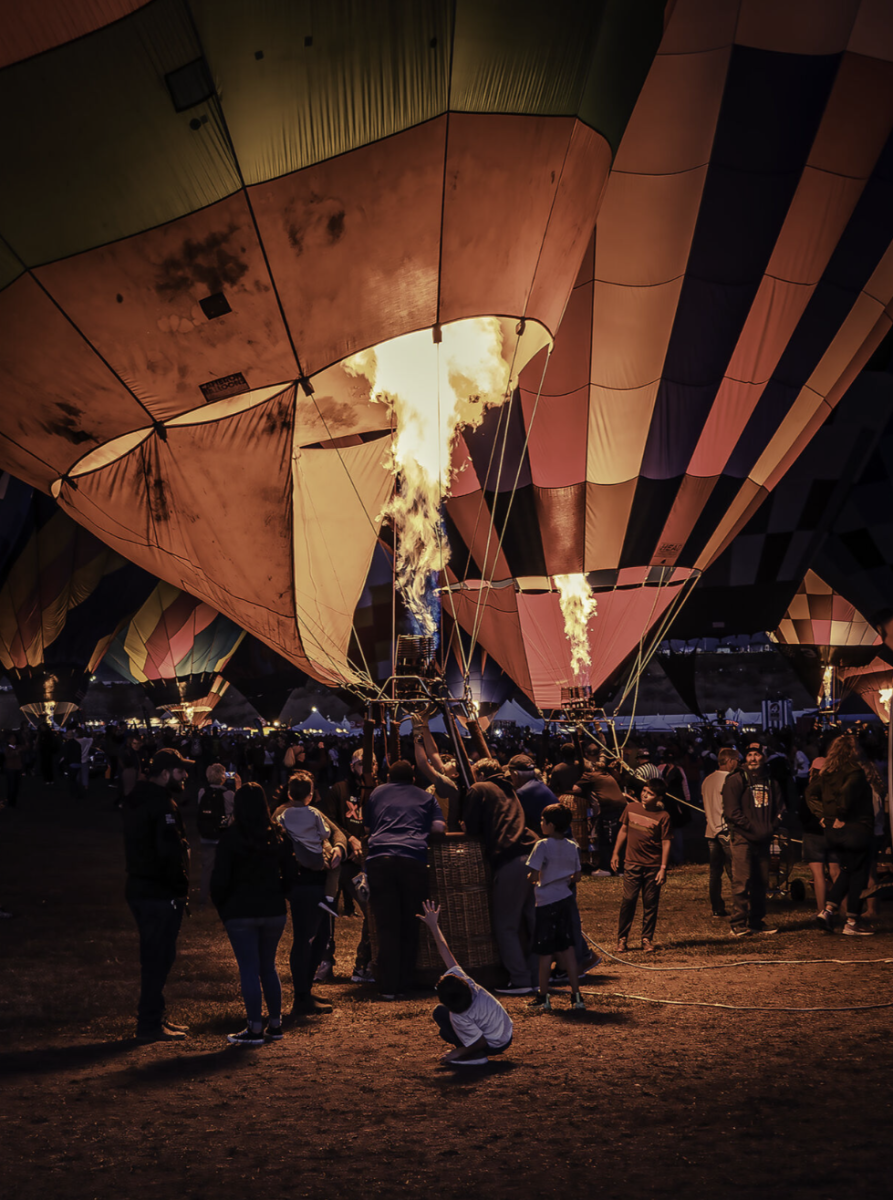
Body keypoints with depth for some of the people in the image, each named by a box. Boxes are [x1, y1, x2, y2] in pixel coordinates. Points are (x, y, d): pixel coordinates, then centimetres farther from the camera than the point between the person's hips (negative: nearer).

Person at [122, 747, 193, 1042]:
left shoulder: (136, 798, 13)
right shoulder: (163, 804, -19)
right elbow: (171, 851, -24)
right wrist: (181, 887, -13)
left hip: (140, 889, 10)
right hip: (161, 893, -10)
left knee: (154, 955, 19)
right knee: (159, 957, -2)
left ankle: (153, 1017, 29)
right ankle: (151, 1025, 4)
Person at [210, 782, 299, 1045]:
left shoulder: (230, 837, -9)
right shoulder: (278, 835, 2)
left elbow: (220, 879, -9)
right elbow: (291, 875, 5)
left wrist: (222, 908, 5)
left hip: (240, 912, -4)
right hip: (274, 911, 4)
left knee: (249, 969, 0)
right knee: (268, 966, 16)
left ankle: (255, 1028, 0)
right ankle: (275, 1023, 19)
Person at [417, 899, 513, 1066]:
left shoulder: (460, 1018, -36)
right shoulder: (465, 981, -23)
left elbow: (480, 1043, -23)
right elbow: (445, 952, -15)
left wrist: (458, 1052, -8)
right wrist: (433, 925, -6)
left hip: (494, 1045, -7)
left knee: (440, 1013, -4)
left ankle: (476, 1057, -5)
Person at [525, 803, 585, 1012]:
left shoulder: (543, 845, -14)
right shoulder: (572, 847, 3)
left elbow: (534, 875, -17)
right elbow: (577, 877, 7)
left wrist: (534, 879, 4)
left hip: (547, 902, -5)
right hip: (566, 900, 5)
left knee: (545, 951, 3)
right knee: (567, 947, 11)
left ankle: (543, 998, 10)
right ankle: (576, 996, 8)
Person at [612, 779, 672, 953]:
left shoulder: (663, 816, -8)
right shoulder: (631, 808, 2)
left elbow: (666, 842, -7)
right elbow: (624, 830, 14)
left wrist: (663, 868, -11)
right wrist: (616, 854, 13)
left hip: (653, 867, -2)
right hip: (633, 864, 2)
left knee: (650, 903, 5)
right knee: (628, 900, -1)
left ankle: (647, 939, 16)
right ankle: (622, 939, 8)